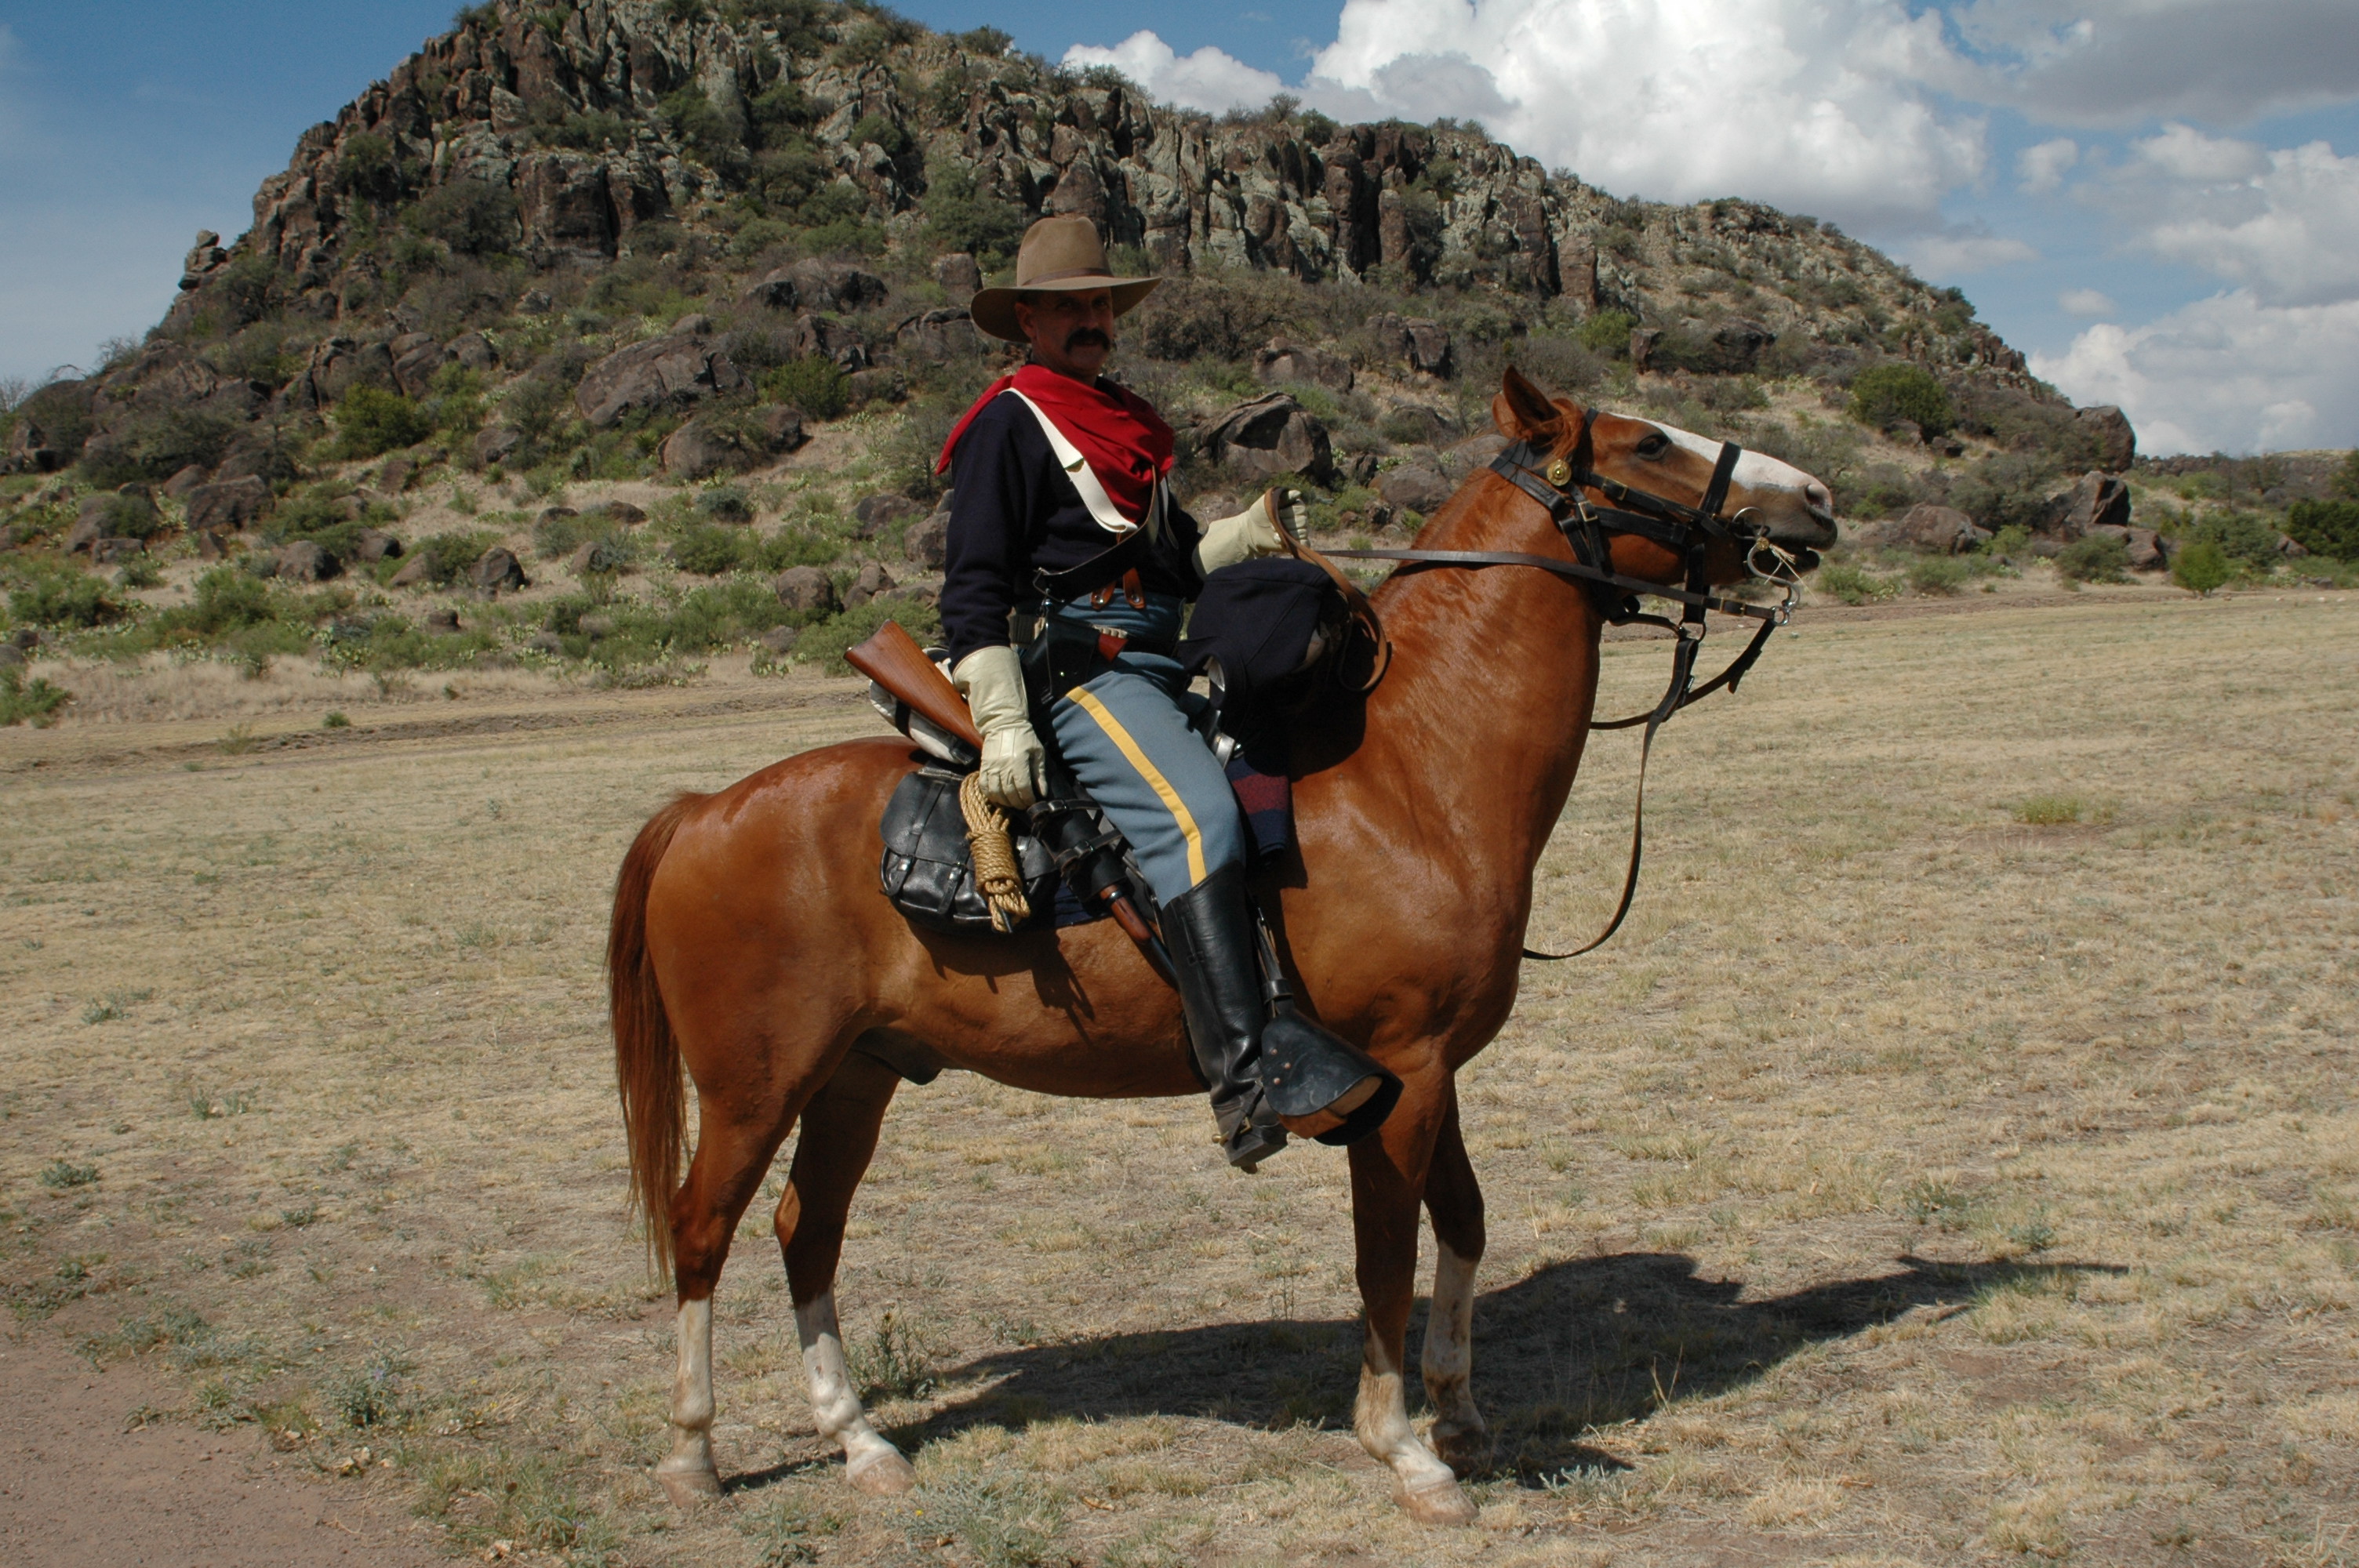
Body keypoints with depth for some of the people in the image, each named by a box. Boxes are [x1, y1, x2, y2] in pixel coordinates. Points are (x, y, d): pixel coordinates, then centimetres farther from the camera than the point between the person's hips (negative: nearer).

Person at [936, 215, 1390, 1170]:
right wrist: (1002, 722, -18)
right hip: (1077, 670, -10)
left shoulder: (1126, 424, 25)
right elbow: (973, 589, -9)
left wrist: (1257, 531, 9)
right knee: (1196, 819, -30)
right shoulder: (1009, 422, -2)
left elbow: (1176, 568, 28)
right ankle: (1251, 1079, -39)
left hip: (1158, 671, 10)